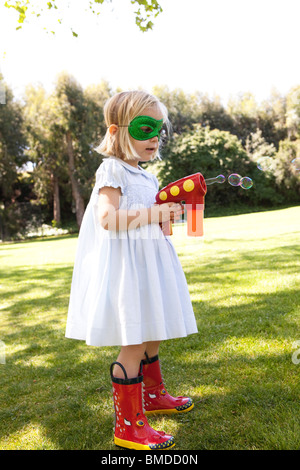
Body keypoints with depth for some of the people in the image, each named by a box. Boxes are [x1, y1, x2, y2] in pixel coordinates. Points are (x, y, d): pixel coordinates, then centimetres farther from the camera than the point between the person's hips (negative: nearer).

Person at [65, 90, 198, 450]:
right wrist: (153, 214, -26)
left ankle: (153, 395, 41)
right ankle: (127, 426, 8)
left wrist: (167, 212, 11)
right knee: (134, 344, -6)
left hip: (146, 265, 10)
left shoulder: (145, 177, 17)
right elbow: (107, 218, -25)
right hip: (125, 266, -9)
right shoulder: (112, 170, -11)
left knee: (151, 336, 20)